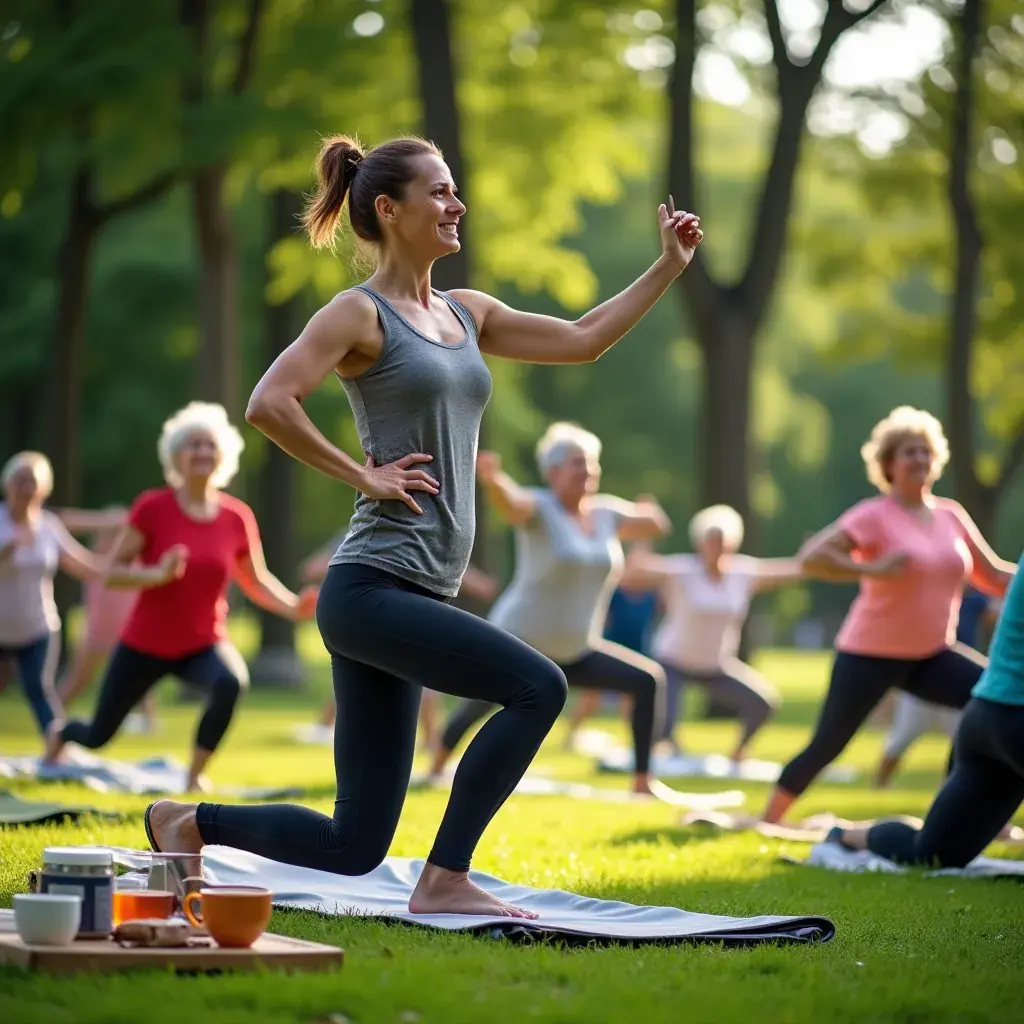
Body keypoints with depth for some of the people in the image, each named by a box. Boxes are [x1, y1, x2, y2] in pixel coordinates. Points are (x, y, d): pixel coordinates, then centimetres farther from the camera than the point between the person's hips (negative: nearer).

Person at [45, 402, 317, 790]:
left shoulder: (237, 517, -5)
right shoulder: (152, 507, -13)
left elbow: (256, 581, 7)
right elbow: (112, 572, -13)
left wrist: (293, 607, -11)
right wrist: (158, 574, -31)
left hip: (204, 645, 1)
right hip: (145, 644, -1)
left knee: (231, 682, -35)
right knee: (97, 737, 11)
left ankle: (195, 776, -15)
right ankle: (61, 731, 51)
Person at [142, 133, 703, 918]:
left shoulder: (464, 314, 17)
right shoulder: (361, 314, -6)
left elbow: (582, 340, 23)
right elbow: (269, 404, -19)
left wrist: (668, 267, 20)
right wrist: (364, 475, -14)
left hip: (419, 595, 8)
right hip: (374, 587, -8)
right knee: (537, 686, -20)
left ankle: (190, 822, 24)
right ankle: (444, 881, -12)